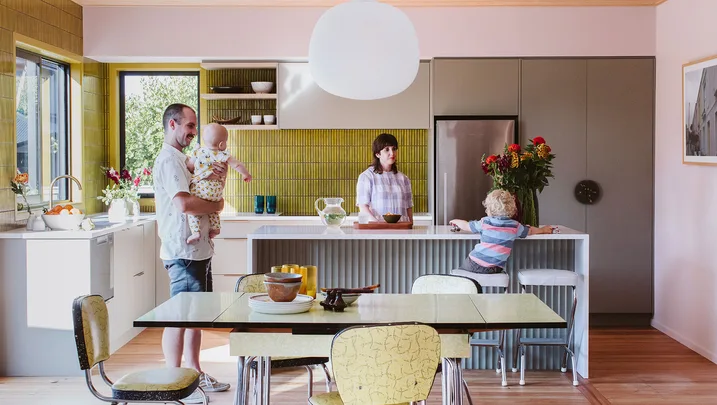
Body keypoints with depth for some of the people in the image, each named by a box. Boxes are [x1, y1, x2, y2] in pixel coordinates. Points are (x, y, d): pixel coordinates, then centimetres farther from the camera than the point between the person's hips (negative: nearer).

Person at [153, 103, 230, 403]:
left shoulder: (183, 159, 17)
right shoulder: (168, 160, -14)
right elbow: (183, 203, -27)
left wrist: (219, 176, -1)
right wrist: (217, 206, -13)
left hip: (198, 250, 10)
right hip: (183, 253, -10)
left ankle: (195, 373, 25)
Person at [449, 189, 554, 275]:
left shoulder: (485, 222, 2)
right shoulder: (515, 226, 6)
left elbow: (466, 226, 15)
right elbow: (531, 231, 23)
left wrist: (456, 221, 38)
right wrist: (543, 230, 45)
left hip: (475, 264, -2)